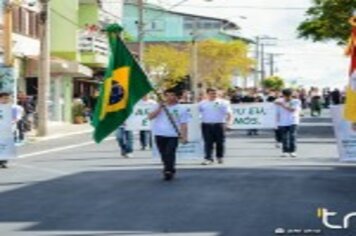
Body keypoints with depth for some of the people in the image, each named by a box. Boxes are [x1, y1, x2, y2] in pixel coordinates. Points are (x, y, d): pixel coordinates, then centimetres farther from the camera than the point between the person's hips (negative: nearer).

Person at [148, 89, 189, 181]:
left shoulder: (181, 109, 3)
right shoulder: (159, 106, 10)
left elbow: (183, 124, 0)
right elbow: (150, 117, -1)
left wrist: (184, 136, -8)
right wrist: (159, 108, -10)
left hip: (173, 135, -3)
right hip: (159, 134, 3)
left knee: (170, 154, -15)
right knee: (164, 155, 10)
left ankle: (169, 171, -18)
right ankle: (170, 170, 23)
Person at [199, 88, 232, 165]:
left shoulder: (223, 103, -1)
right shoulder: (202, 103, 8)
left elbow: (229, 114, -4)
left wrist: (227, 123, -15)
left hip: (219, 125, -1)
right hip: (206, 125, 1)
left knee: (220, 142, 5)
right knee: (208, 143, -3)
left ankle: (220, 157, 21)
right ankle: (208, 158, -3)